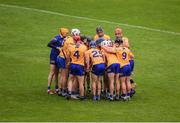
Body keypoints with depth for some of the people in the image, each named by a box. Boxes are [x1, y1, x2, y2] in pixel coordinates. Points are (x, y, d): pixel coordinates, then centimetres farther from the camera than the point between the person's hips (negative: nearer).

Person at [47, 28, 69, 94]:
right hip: (54, 56, -8)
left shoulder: (63, 39, 5)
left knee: (57, 73, 14)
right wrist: (57, 48, -25)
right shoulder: (57, 38, -18)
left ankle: (57, 89, 21)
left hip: (59, 57, 8)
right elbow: (49, 44, -24)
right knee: (52, 72, -5)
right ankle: (48, 89, -1)